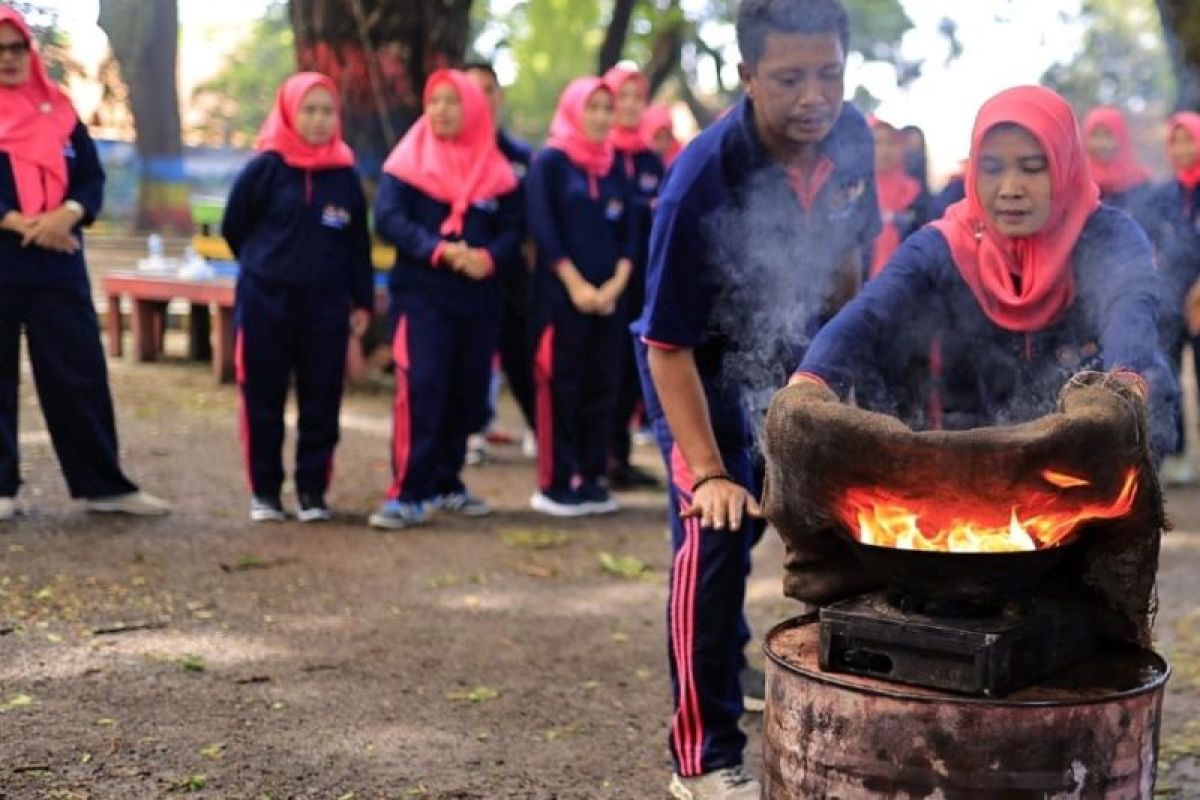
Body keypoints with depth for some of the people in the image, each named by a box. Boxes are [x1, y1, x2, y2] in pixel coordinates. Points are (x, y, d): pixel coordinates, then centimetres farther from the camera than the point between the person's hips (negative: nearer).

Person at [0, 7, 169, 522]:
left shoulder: (58, 109, 12)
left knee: (81, 372, 2)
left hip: (59, 263, 3)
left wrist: (67, 215, -13)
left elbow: (92, 176, 8)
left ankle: (103, 485, 8)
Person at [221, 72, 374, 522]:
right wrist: (270, 266, 11)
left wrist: (363, 301, 6)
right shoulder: (265, 168, -5)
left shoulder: (345, 174, 4)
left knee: (321, 401, 4)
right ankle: (264, 491, 14)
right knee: (263, 400, 4)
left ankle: (313, 490, 15)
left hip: (327, 304, 2)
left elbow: (358, 244, 8)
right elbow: (233, 229, 4)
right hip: (266, 301, -2)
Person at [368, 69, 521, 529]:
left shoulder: (495, 169, 9)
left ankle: (445, 483, 24)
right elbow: (388, 219, -10)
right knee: (420, 389, -14)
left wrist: (490, 258, -18)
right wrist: (439, 250, -23)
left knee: (467, 392, 9)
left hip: (479, 297, 4)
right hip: (420, 293, -4)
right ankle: (409, 493, -12)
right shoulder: (409, 161, 1)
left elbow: (512, 228, 4)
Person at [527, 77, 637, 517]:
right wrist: (576, 285, -14)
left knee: (602, 386, 5)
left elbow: (629, 230, 9)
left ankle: (591, 479, 13)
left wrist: (617, 282, -6)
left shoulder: (616, 166, 13)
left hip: (608, 295, 5)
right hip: (562, 294, -5)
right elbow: (543, 229, -9)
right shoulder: (549, 162, -2)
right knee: (560, 385, -4)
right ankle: (554, 485, 1)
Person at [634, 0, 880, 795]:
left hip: (795, 357, 6)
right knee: (715, 538, -16)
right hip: (703, 365, -6)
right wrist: (708, 472, -35)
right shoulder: (704, 177, -35)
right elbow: (668, 345, -30)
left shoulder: (853, 139, -18)